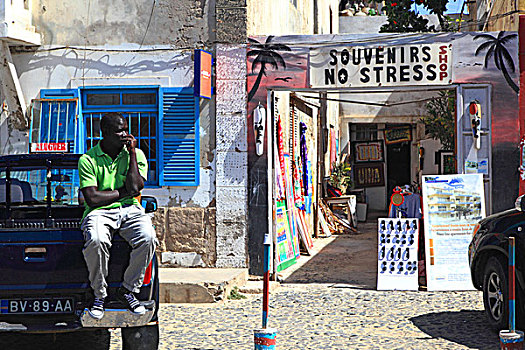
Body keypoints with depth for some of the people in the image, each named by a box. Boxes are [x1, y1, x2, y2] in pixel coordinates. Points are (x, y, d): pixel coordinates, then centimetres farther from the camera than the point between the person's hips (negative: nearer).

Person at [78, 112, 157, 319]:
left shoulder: (136, 154, 7)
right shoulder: (88, 160, -1)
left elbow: (135, 189, -9)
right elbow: (92, 199, -10)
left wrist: (132, 152, -5)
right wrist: (123, 191, -5)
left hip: (130, 209, 2)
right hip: (99, 212, -2)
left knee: (148, 238, -31)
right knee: (96, 240, -37)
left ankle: (128, 290, -8)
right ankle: (99, 294, -12)